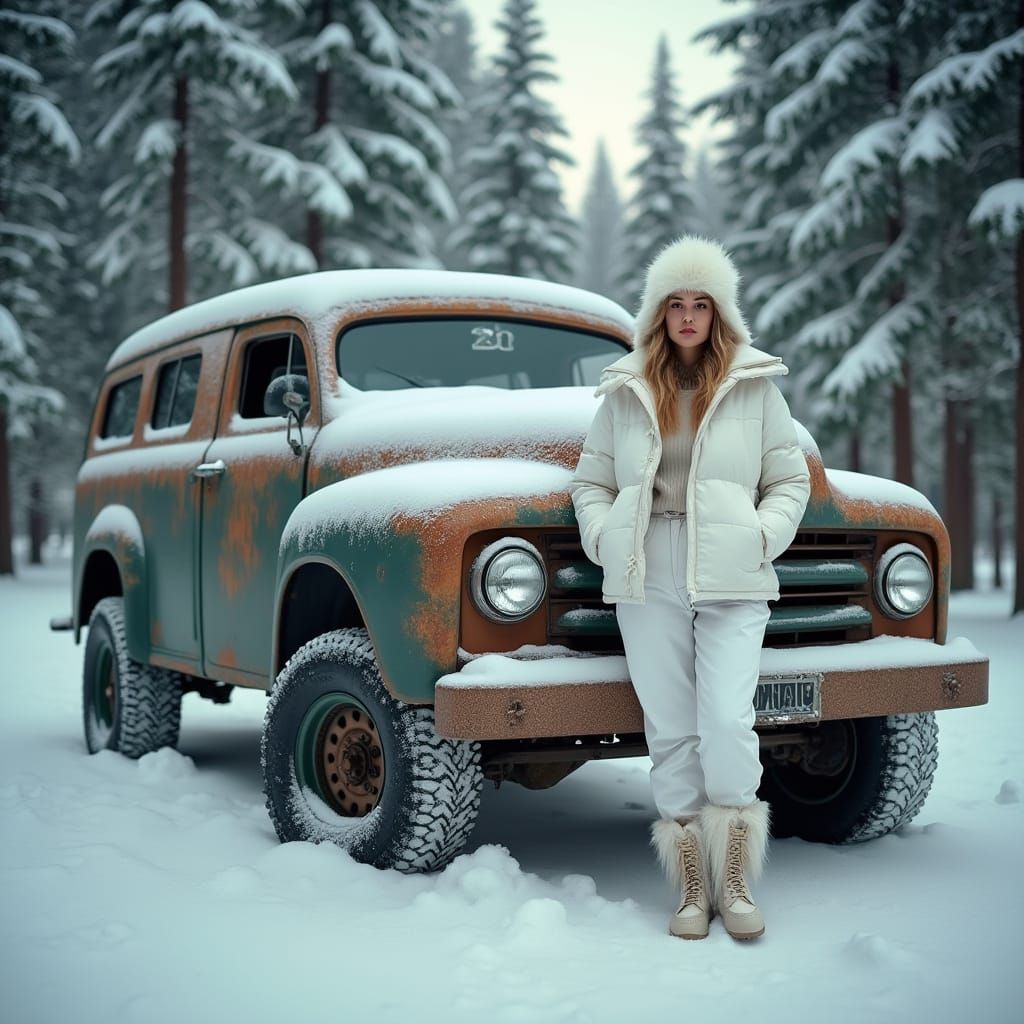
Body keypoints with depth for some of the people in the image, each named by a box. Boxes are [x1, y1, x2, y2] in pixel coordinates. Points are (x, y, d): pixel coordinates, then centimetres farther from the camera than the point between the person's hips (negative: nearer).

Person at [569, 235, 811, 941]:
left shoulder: (756, 387, 10)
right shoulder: (626, 392, 13)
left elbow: (790, 481, 11)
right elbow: (590, 482, 17)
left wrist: (762, 540, -4)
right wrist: (605, 539, 0)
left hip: (731, 581, -1)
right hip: (648, 582, 2)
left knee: (728, 722, -15)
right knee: (670, 730, 0)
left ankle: (735, 884, -2)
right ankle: (692, 890, 7)